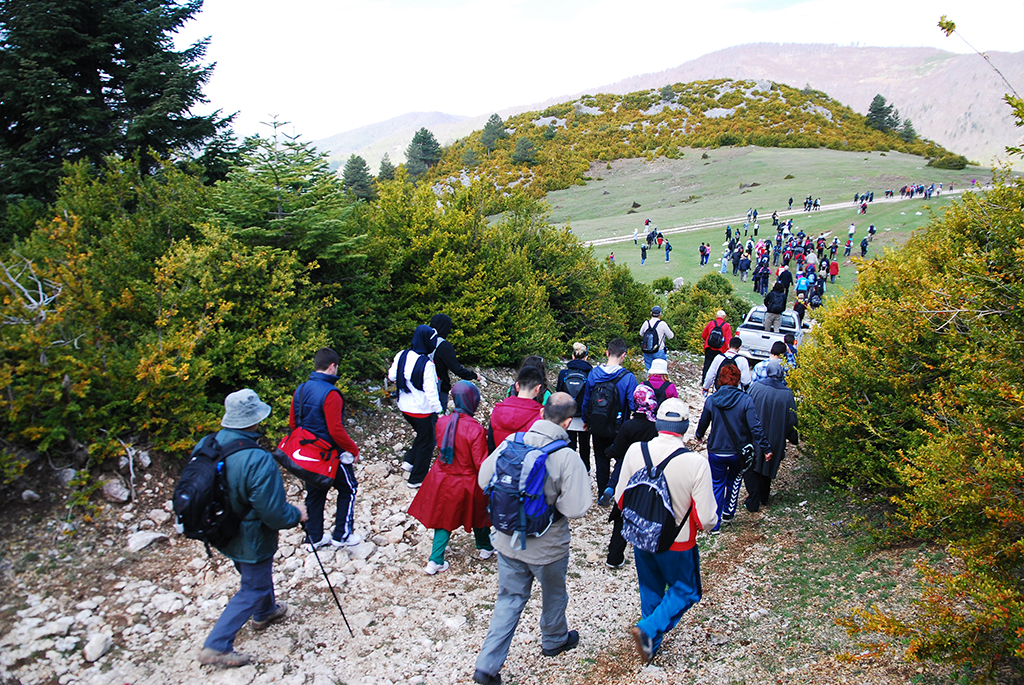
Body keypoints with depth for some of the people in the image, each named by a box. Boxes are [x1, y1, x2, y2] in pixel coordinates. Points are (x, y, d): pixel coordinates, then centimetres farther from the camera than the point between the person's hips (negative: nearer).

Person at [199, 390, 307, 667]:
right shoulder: (259, 461, -35)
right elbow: (274, 514, -29)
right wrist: (297, 514, -8)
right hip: (251, 540, -8)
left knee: (259, 573, 31)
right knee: (253, 588, 16)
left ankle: (265, 613, 56)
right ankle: (216, 647, 20)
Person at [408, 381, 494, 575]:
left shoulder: (442, 422, -11)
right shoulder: (475, 430, -27)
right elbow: (481, 464, -23)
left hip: (442, 478, 4)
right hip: (466, 484, -4)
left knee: (444, 517, 20)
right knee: (477, 513, 22)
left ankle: (435, 560, 20)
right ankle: (485, 547, 45)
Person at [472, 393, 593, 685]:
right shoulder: (567, 458, -25)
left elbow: (484, 480, -1)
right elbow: (575, 509, -26)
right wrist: (554, 500, -7)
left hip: (507, 540, 3)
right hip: (547, 546, -3)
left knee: (509, 600, 19)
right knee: (554, 595, 25)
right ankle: (554, 641, 50)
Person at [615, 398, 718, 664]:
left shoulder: (635, 451, -16)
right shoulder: (696, 463, -26)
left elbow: (620, 498, -3)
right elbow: (706, 519, -20)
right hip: (678, 543, -4)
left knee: (650, 590, 25)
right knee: (685, 592, 21)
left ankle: (652, 645, 39)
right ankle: (648, 629, 3)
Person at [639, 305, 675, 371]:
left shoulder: (646, 323, -2)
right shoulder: (662, 324, -13)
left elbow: (641, 334, 14)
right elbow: (670, 336, -2)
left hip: (647, 352, 4)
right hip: (659, 352, -4)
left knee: (649, 370, 13)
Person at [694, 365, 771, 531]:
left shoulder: (711, 400, -8)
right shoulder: (745, 400, -14)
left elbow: (703, 424, 6)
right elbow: (755, 427, -17)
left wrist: (699, 436, 27)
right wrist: (766, 448, -8)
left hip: (716, 452, 0)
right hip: (738, 452, 0)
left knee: (717, 485, 12)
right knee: (734, 480, 25)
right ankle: (728, 513, 31)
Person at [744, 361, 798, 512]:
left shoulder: (755, 388, -14)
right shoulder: (787, 394, -12)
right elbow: (791, 421, -5)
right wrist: (794, 438, 13)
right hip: (775, 440, 2)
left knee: (751, 469, 10)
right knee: (768, 467, 21)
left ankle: (753, 502, 7)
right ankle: (764, 497, 35)